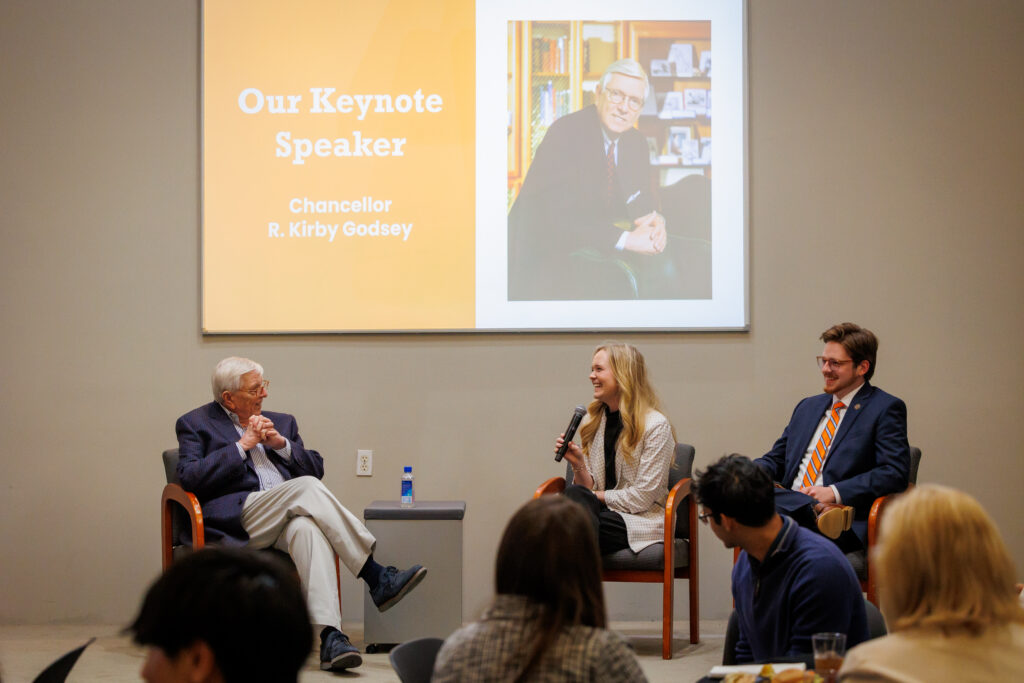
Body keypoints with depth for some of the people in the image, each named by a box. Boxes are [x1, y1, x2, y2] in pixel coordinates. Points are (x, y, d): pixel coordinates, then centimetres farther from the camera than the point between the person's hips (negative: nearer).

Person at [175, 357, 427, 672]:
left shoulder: (281, 422, 28)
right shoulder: (195, 424, 14)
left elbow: (316, 467, 19)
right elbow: (190, 478, -3)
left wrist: (281, 443, 3)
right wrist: (243, 445, -4)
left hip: (286, 521, 4)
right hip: (237, 520, -4)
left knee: (307, 527, -36)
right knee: (306, 487, -31)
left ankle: (330, 638, -51)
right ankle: (377, 579, -32)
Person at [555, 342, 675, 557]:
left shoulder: (655, 425, -6)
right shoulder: (593, 420, 14)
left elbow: (643, 497, -9)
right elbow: (588, 488, 12)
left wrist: (597, 496, -5)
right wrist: (577, 464, -7)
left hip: (642, 520, -5)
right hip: (602, 511, 5)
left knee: (574, 497, -32)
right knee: (575, 494, -31)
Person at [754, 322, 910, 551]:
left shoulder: (885, 409, 5)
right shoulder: (808, 407, 27)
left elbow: (895, 473, -7)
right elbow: (776, 458, 27)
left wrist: (835, 492, -17)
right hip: (790, 505, 8)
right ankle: (817, 510, -39)